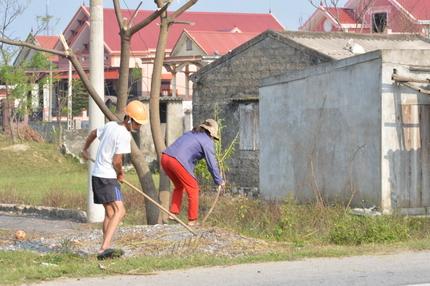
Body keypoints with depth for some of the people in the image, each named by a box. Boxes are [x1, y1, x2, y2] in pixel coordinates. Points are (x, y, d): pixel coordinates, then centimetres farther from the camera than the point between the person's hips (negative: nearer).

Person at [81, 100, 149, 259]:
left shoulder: (110, 126, 11)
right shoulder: (124, 135, -16)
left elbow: (94, 133, 30)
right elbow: (116, 161, -16)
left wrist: (85, 150, 49)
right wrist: (120, 174, 5)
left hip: (98, 175, 10)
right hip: (107, 177, -10)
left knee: (110, 213, 16)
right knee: (119, 211, -19)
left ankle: (105, 249, 17)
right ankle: (104, 249, -32)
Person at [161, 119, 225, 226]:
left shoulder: (189, 134, 28)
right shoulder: (208, 142, 6)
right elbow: (212, 164, 8)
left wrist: (190, 173, 47)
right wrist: (219, 181, 19)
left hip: (165, 157, 7)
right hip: (178, 161, -7)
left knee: (179, 186, 28)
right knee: (193, 189, 9)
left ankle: (173, 213, 21)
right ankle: (192, 220, 12)